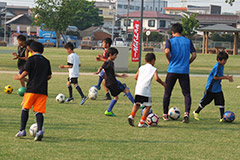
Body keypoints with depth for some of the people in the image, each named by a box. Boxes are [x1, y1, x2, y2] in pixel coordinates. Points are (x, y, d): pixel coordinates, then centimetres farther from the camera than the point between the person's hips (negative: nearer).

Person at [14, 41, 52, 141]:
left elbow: (25, 72, -9)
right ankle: (39, 130, -19)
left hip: (32, 89, -4)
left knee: (25, 108, 10)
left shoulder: (31, 59, -2)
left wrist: (19, 77, 9)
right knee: (39, 111, 0)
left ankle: (22, 130, 8)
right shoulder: (46, 61, 14)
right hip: (43, 90, 4)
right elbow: (49, 76, 15)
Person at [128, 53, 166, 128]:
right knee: (148, 106, 6)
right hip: (145, 90, -5)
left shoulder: (141, 68, 17)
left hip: (138, 89, 5)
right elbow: (156, 78, -10)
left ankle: (131, 116, -4)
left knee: (137, 104, 20)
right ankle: (142, 122, 2)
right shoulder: (153, 69, 4)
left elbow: (136, 77, 14)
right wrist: (162, 83, 6)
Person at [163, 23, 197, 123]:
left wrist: (169, 60, -1)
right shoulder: (188, 41, 8)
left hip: (172, 70, -1)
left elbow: (167, 51, -18)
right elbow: (194, 55, 3)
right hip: (185, 71, 1)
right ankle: (187, 112, -18)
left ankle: (165, 115, 16)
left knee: (167, 93, 12)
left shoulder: (170, 41, 0)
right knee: (186, 93, 3)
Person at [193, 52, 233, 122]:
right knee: (205, 101, 7)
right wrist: (226, 77, -21)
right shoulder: (217, 67, -23)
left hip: (218, 88, 8)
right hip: (211, 88, -8)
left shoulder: (221, 66, 5)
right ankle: (196, 112, 26)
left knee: (221, 101, -3)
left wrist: (227, 77, 2)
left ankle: (222, 117, 0)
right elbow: (215, 77, -24)